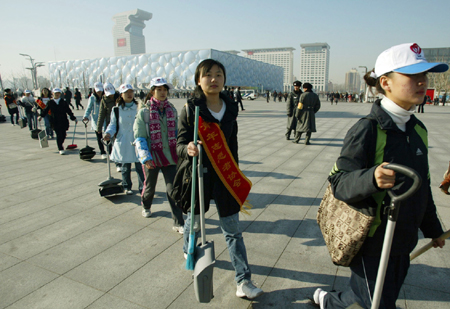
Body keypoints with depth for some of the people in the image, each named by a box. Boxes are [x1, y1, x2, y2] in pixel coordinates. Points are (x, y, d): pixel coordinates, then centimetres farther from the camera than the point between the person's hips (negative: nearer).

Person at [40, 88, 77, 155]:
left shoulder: (63, 102, 7)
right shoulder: (50, 102, 6)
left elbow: (68, 111, 8)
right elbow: (46, 110, 8)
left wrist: (74, 118, 4)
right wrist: (41, 116, -5)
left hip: (64, 121, 1)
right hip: (55, 122, -1)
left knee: (63, 134, 5)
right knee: (59, 135, -6)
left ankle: (60, 144, 35)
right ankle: (61, 149, 1)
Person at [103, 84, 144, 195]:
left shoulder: (138, 108, 3)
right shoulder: (116, 110, 1)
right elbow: (113, 124, 8)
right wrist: (108, 133, -10)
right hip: (123, 143, 0)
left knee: (140, 166, 0)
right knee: (125, 167, 12)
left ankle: (143, 187, 15)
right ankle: (126, 187, 29)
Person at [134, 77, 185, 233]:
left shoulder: (172, 110, 4)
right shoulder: (144, 112, -7)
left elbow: (177, 132, 13)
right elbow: (139, 137, -9)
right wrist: (146, 157, -16)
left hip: (170, 156, 2)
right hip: (152, 158, -2)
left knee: (173, 189, -2)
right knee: (150, 186, 18)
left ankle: (179, 223, 5)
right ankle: (146, 206, 51)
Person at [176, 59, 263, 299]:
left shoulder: (230, 108, 3)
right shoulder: (190, 109, -8)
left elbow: (232, 144, 11)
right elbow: (180, 144, -10)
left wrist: (235, 172, 13)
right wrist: (188, 149, -33)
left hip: (224, 174, 2)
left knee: (233, 230, 5)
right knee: (194, 218, 19)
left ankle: (244, 281, 15)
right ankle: (189, 252, 52)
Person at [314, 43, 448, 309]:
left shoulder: (418, 129, 5)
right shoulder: (367, 130, -20)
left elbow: (422, 185, 15)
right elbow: (340, 182, -23)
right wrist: (371, 178, -43)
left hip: (403, 242, 8)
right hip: (372, 242, -7)